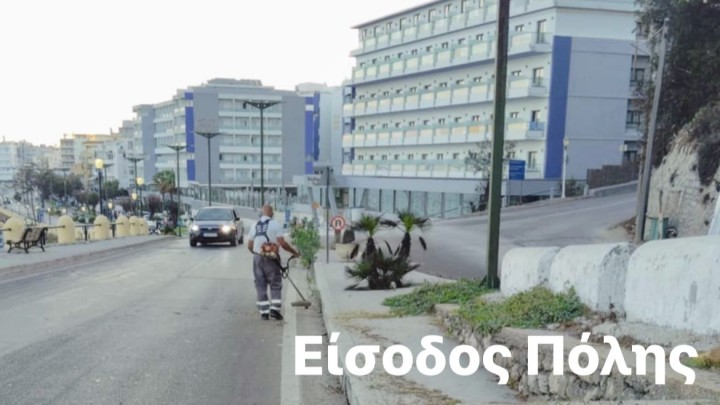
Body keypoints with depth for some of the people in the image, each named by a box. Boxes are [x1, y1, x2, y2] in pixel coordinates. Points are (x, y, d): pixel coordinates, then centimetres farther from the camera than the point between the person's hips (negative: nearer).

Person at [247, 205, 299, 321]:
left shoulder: (255, 226, 10)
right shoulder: (275, 224, -6)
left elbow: (249, 246, 11)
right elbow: (282, 243, -13)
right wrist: (294, 252, -1)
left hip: (257, 258, 4)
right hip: (271, 259, -4)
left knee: (260, 286, 9)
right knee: (275, 285, 7)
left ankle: (264, 311, 10)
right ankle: (274, 309, -1)